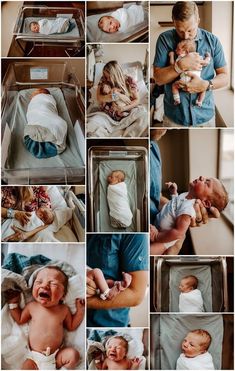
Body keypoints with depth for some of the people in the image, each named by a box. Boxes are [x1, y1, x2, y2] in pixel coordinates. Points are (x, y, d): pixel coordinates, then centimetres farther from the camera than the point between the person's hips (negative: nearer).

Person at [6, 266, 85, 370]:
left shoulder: (64, 309, -5)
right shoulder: (32, 306, -4)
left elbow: (71, 326, 8)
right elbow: (19, 319, 13)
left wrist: (80, 309, -2)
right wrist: (13, 302, 6)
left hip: (56, 355, 0)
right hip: (34, 357, 0)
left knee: (73, 355, -19)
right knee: (26, 367, -24)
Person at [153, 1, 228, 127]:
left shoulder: (212, 41, -2)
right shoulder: (165, 39, -5)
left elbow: (224, 76, 1)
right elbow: (158, 78, -8)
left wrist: (206, 85, -19)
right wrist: (181, 65, -23)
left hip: (205, 115, 1)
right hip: (174, 116, -1)